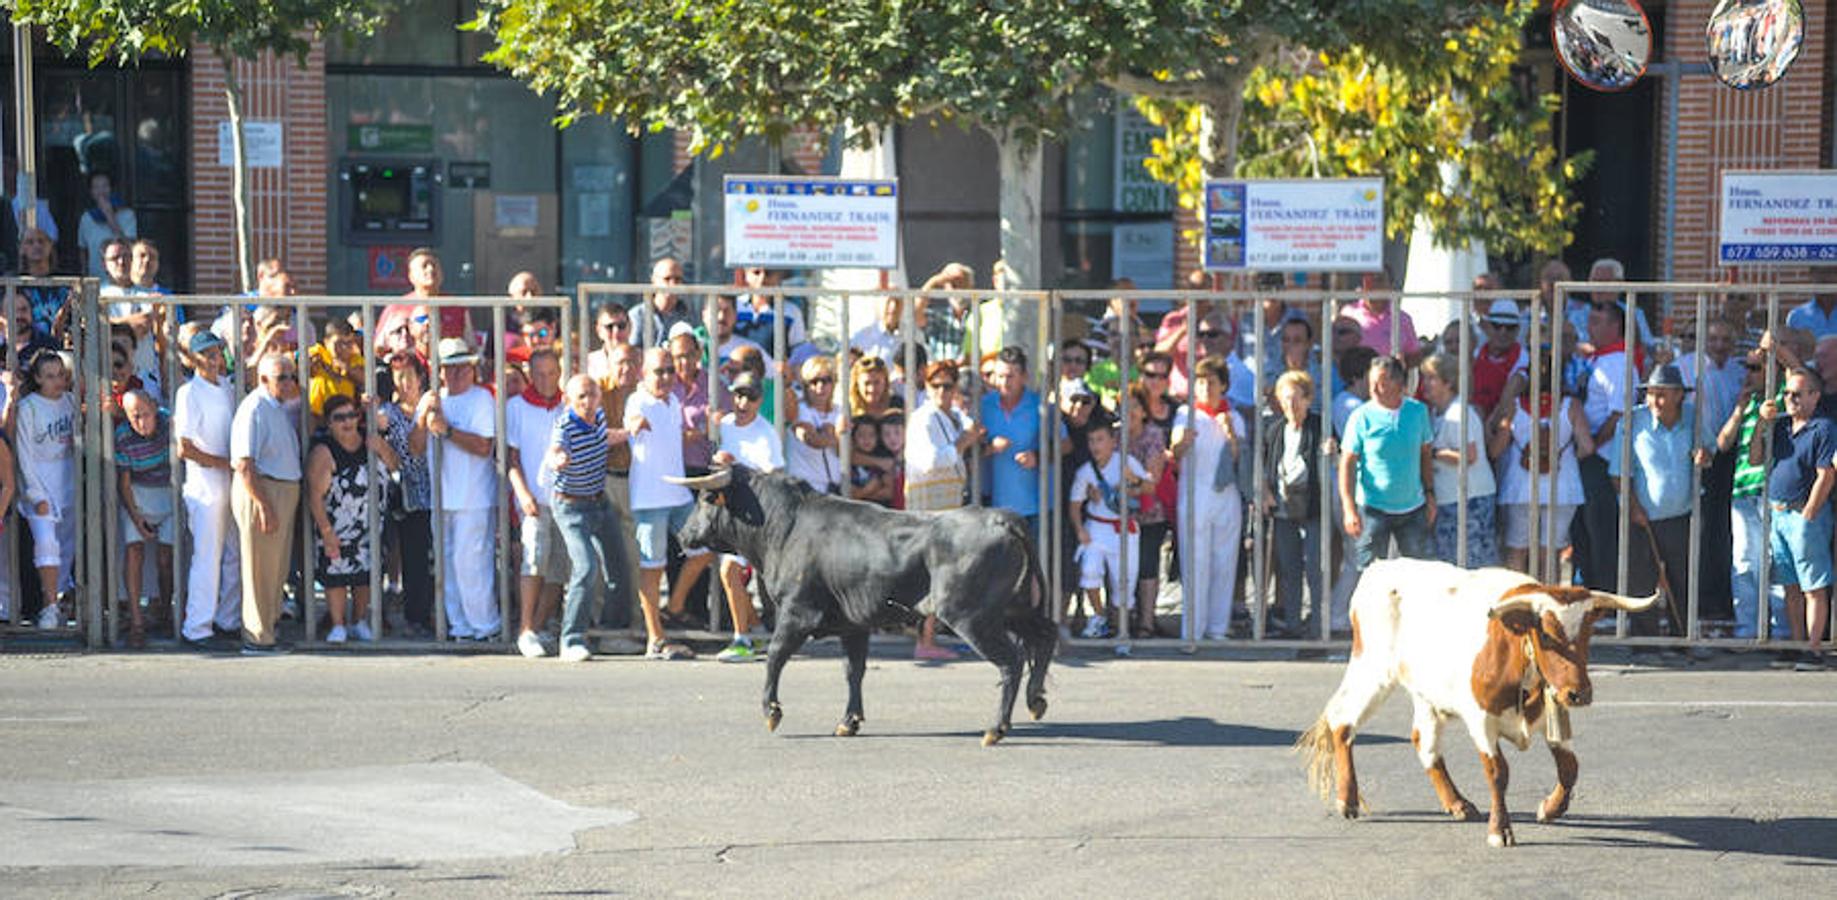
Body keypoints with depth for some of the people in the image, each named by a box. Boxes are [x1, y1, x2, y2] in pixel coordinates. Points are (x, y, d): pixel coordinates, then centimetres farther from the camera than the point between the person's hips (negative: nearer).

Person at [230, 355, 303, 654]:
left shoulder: (281, 409, 14)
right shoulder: (254, 410, -15)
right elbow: (244, 464, -21)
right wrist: (263, 505, -24)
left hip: (285, 492, 10)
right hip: (260, 493, -10)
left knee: (278, 568, 14)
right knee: (260, 569, -4)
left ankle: (268, 627, 23)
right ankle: (257, 638, 1)